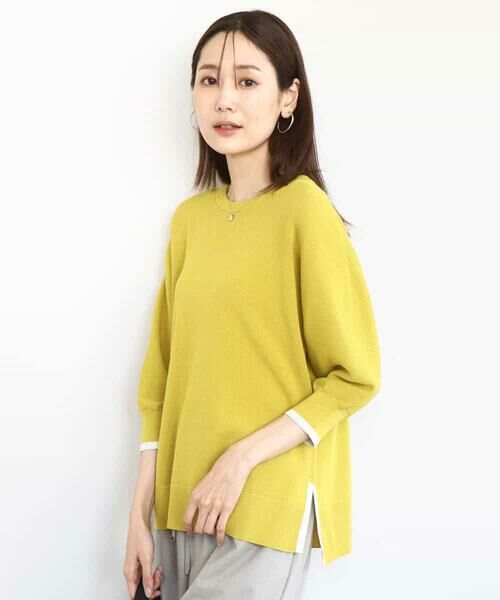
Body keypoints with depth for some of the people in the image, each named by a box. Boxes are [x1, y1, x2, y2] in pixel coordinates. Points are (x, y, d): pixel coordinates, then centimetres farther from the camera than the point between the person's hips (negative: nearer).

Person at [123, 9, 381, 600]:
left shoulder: (305, 209, -11)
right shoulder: (189, 218, 6)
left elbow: (356, 376, -8)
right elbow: (161, 377, 8)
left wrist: (242, 458, -15)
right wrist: (141, 515, 5)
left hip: (266, 512, -5)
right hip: (181, 506, 5)